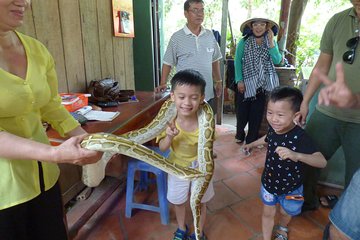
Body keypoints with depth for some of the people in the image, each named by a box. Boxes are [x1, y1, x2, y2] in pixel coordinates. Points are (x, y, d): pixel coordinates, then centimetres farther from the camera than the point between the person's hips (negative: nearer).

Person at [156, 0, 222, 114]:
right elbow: (168, 63, -1)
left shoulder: (210, 35, 6)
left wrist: (218, 81, 15)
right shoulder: (177, 37, -5)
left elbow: (215, 60, 14)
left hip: (208, 93, 4)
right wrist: (163, 84, -8)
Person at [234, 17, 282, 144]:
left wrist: (271, 42, -11)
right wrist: (239, 80, -12)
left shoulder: (271, 42, 6)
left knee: (257, 111, 8)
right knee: (242, 109, 5)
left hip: (262, 83, 2)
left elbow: (277, 61, -7)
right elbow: (237, 61, -5)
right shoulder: (244, 42, -2)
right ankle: (239, 133, 29)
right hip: (246, 81, -2)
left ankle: (252, 138, 23)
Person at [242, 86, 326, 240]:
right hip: (269, 181, 2)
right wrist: (252, 145, 24)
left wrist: (296, 155, -58)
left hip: (290, 187, -2)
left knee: (285, 212, 26)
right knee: (268, 213, 18)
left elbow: (322, 161, -41)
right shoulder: (273, 128, -16)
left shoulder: (300, 137, -33)